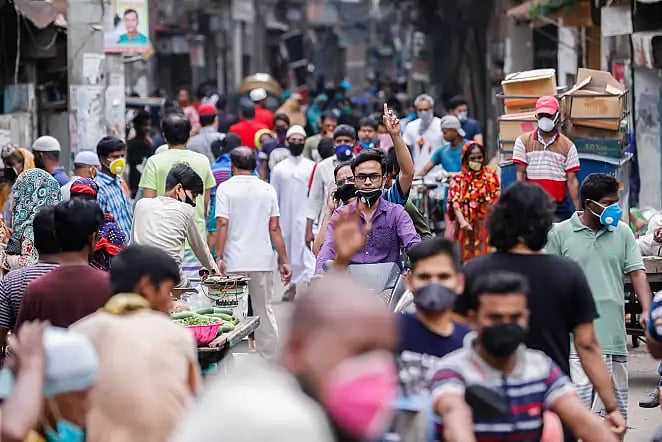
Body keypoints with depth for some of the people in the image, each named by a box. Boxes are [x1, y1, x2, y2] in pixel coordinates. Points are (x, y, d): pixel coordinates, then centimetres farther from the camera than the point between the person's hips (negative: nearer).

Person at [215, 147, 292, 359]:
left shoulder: (226, 188, -2)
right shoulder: (268, 190, 6)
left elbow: (222, 224, -10)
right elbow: (274, 228, 4)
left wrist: (219, 257, -10)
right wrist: (284, 261, 7)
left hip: (234, 262, -2)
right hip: (262, 261, 3)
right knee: (265, 311, 10)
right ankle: (269, 360, 11)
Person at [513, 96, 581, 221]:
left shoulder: (568, 145, 5)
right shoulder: (523, 141, 4)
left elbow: (572, 181, 2)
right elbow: (520, 175, 1)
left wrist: (578, 211, -5)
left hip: (559, 207, 1)